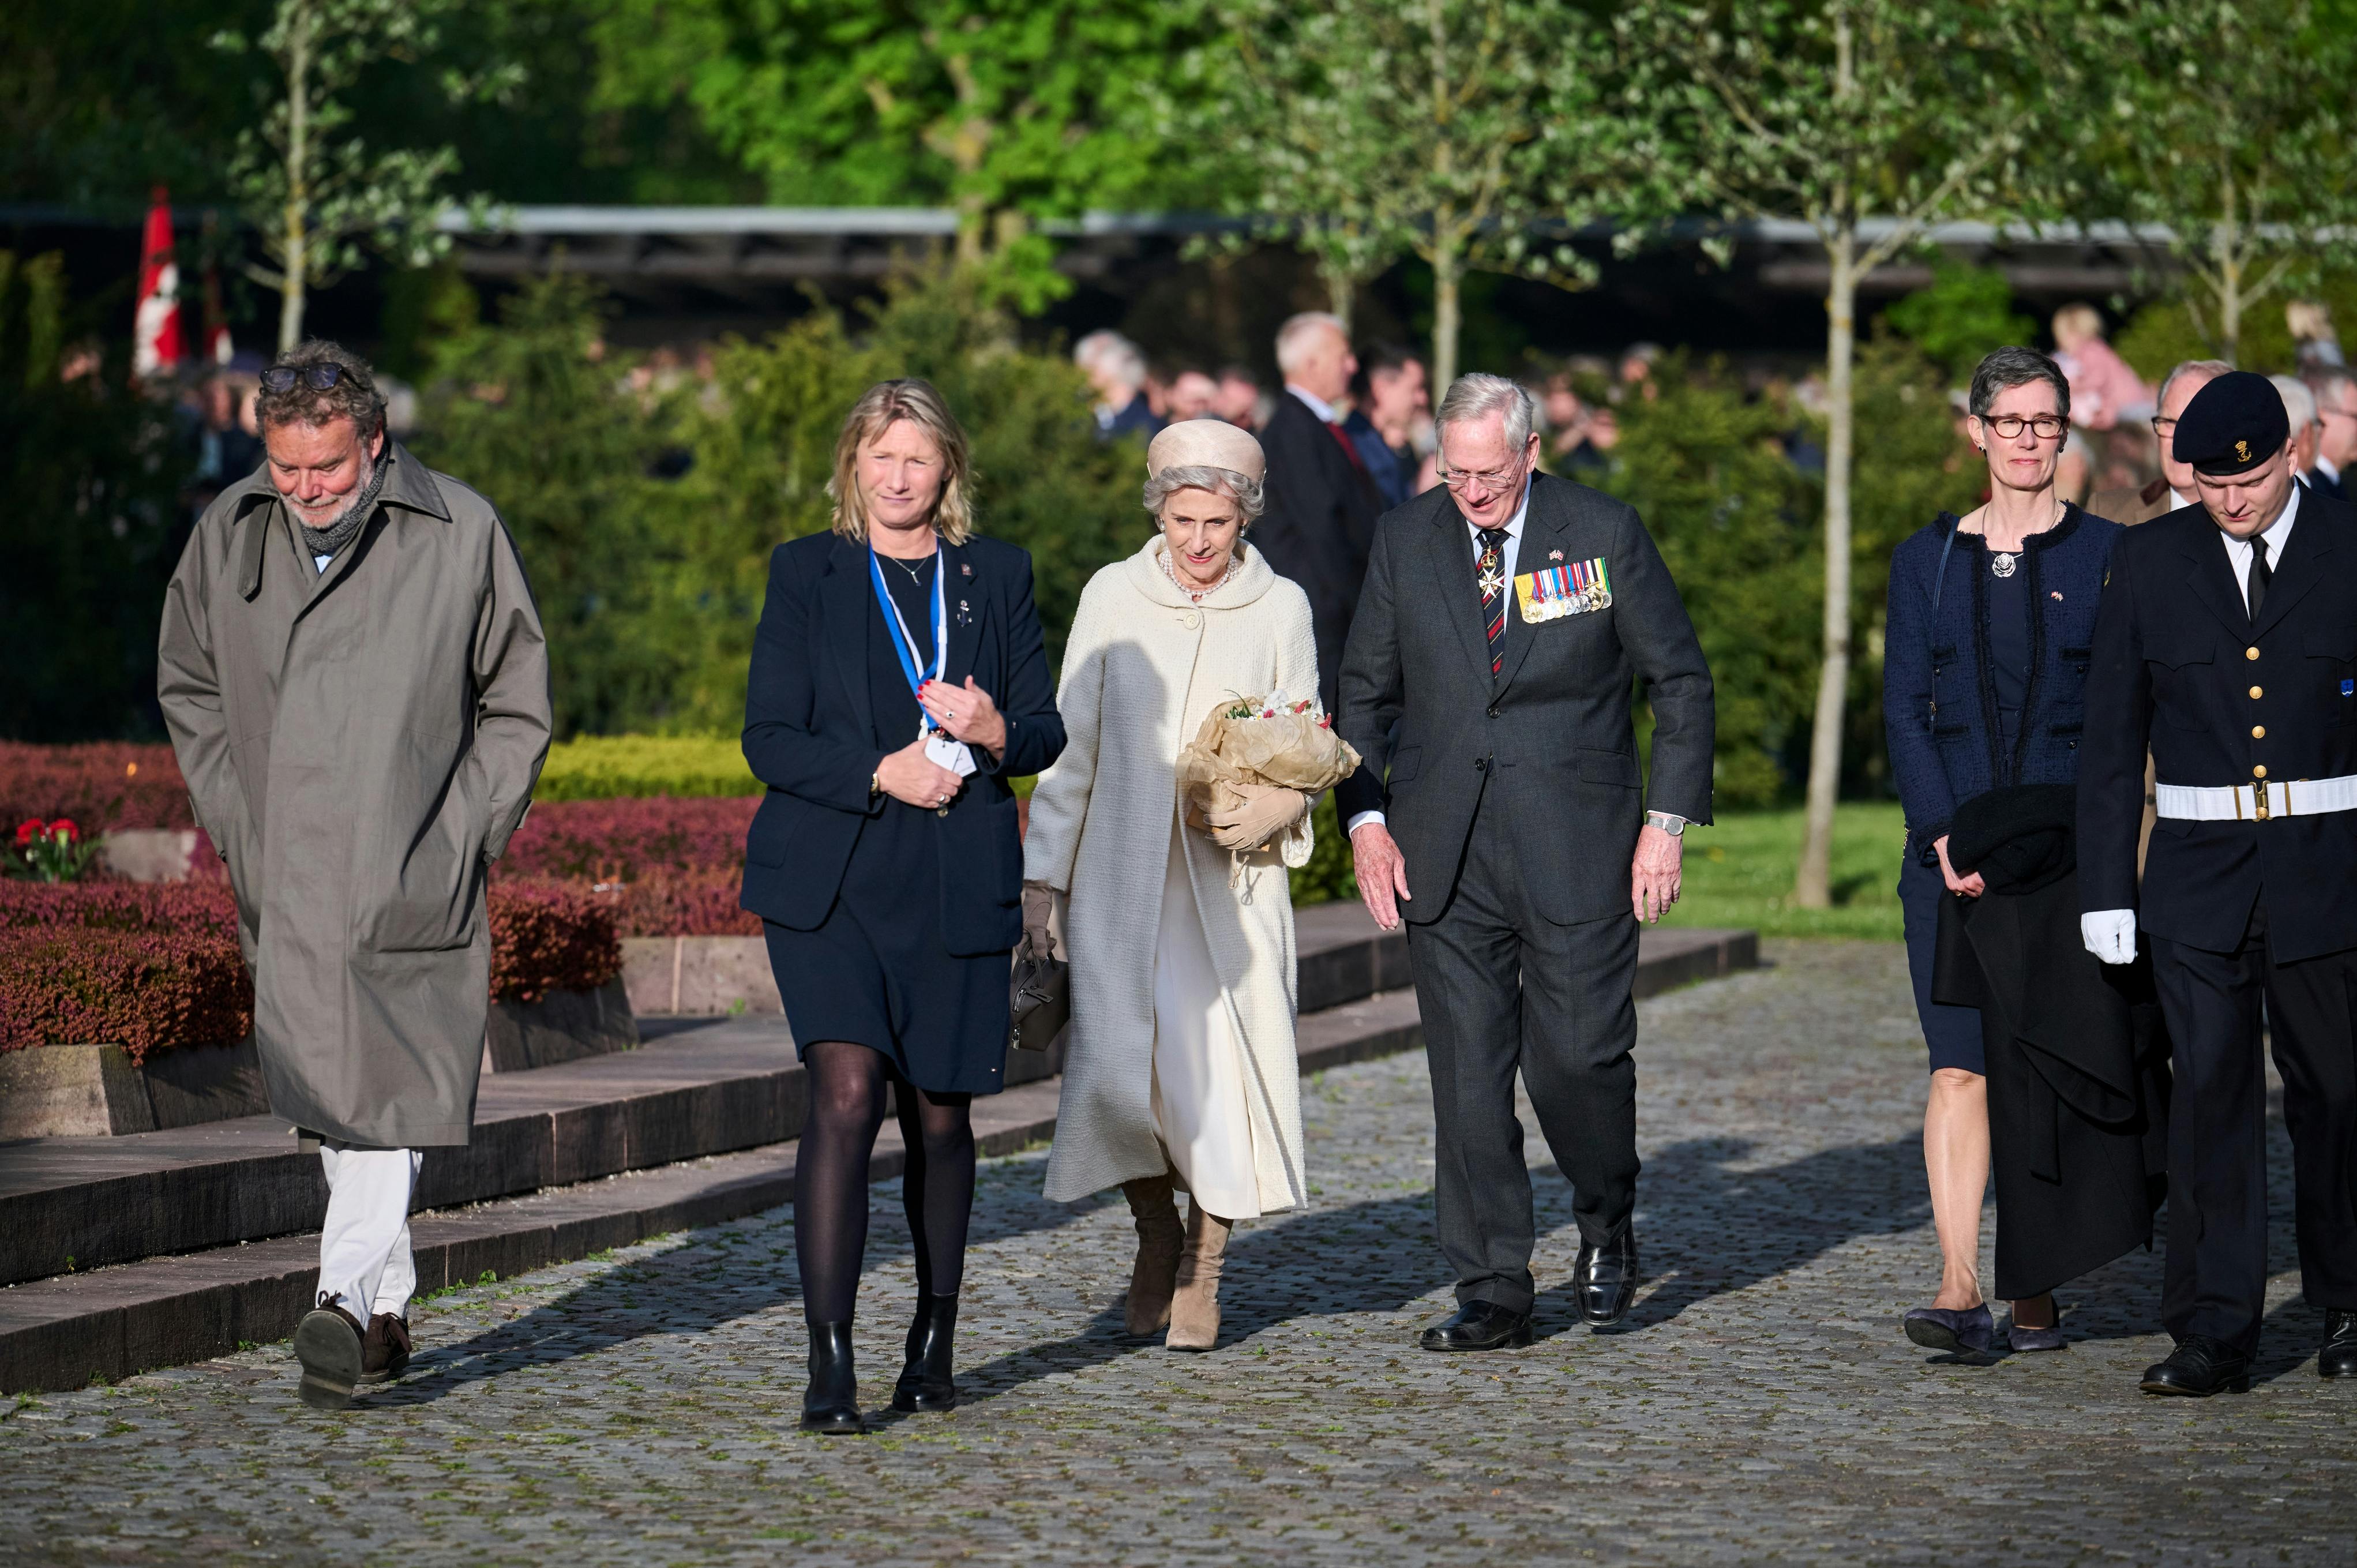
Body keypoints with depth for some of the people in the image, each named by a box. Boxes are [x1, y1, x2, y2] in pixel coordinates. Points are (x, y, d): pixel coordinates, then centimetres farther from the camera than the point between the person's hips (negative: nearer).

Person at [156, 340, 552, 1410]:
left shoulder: (461, 533, -4)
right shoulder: (229, 536, 4)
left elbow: (517, 704, 5)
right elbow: (187, 686, 18)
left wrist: (465, 838, -2)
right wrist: (233, 820, 8)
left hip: (411, 884, -3)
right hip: (287, 882, 4)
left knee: (389, 1094, -14)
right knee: (328, 1099, 7)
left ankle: (346, 1299, -21)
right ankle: (387, 1313, 16)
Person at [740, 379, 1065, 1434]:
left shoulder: (996, 576, 11)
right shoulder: (807, 573, 6)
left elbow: (1045, 732, 11)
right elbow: (768, 738, 0)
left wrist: (993, 731, -12)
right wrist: (880, 773, -15)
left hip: (956, 887, 2)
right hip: (829, 880, -2)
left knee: (938, 1118, 8)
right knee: (846, 1096, -16)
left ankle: (935, 1342, 27)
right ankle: (829, 1361, -18)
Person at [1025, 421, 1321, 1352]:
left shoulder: (1279, 609, 4)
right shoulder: (1114, 597, 4)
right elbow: (1072, 746, 8)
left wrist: (1270, 812, -12)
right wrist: (1041, 873, 4)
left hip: (1231, 882, 0)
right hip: (1121, 876, 0)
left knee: (1227, 1069, -8)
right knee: (1118, 1070, -10)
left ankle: (1202, 1273, 10)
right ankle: (1157, 1235, 17)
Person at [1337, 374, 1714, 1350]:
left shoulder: (1604, 534, -1)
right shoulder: (1406, 543, 6)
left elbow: (1680, 681, 5)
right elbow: (1366, 692, 13)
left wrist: (1668, 822, -2)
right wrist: (1366, 818, 1)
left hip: (1577, 847, -2)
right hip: (1444, 856, 2)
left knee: (1578, 1058, -4)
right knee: (1467, 1076, 0)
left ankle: (1606, 1228, 24)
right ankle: (1492, 1292, 7)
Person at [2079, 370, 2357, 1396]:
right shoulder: (2150, 562, 4)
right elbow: (2111, 735, 6)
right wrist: (2105, 889, 2)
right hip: (2198, 873, 1)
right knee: (2209, 1092, -5)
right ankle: (2213, 1332, -3)